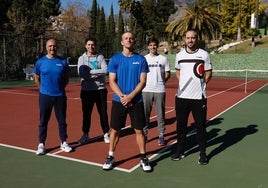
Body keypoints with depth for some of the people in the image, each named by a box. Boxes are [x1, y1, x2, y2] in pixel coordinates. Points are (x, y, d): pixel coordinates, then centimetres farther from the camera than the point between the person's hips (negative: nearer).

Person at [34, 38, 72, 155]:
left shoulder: (63, 62, 1)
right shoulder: (40, 62, 0)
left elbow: (66, 78, 11)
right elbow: (36, 78, 10)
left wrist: (60, 88, 6)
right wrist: (44, 89, 7)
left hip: (60, 96, 1)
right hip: (45, 96, 0)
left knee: (62, 120, 8)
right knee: (43, 121, 6)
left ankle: (63, 143, 21)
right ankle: (41, 144, 16)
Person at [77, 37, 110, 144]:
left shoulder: (100, 57, 4)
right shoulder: (81, 58, 3)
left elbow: (105, 70, -12)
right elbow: (81, 73, -12)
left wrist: (90, 71, -15)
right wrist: (97, 74, -14)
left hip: (100, 89, 0)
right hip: (87, 90, 0)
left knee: (103, 112, 7)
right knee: (86, 113, 6)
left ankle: (106, 133, 19)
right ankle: (85, 135, 18)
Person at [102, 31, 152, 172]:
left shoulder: (140, 59, 1)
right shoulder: (115, 59, 1)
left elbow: (142, 81, -3)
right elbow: (112, 81, -2)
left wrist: (130, 96, -14)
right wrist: (122, 96, -15)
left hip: (136, 101, 0)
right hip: (119, 100, 0)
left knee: (139, 130, 5)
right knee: (115, 130, 7)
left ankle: (143, 158, 18)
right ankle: (110, 157, 22)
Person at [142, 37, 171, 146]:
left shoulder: (163, 59, 4)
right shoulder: (144, 59, 6)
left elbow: (167, 74, 7)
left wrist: (161, 82, -3)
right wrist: (144, 82, -3)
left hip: (160, 90, -1)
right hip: (146, 90, 1)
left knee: (161, 114, 4)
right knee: (145, 113, 5)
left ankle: (161, 136, 14)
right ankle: (144, 134, 18)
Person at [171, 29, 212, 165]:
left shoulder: (204, 54, -3)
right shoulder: (179, 55, 6)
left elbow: (209, 73, 4)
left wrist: (201, 83, -8)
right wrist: (183, 83, 7)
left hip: (199, 97, -3)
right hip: (181, 96, 3)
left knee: (200, 126, 4)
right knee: (181, 125, 10)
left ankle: (203, 154, 17)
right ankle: (180, 151, 24)